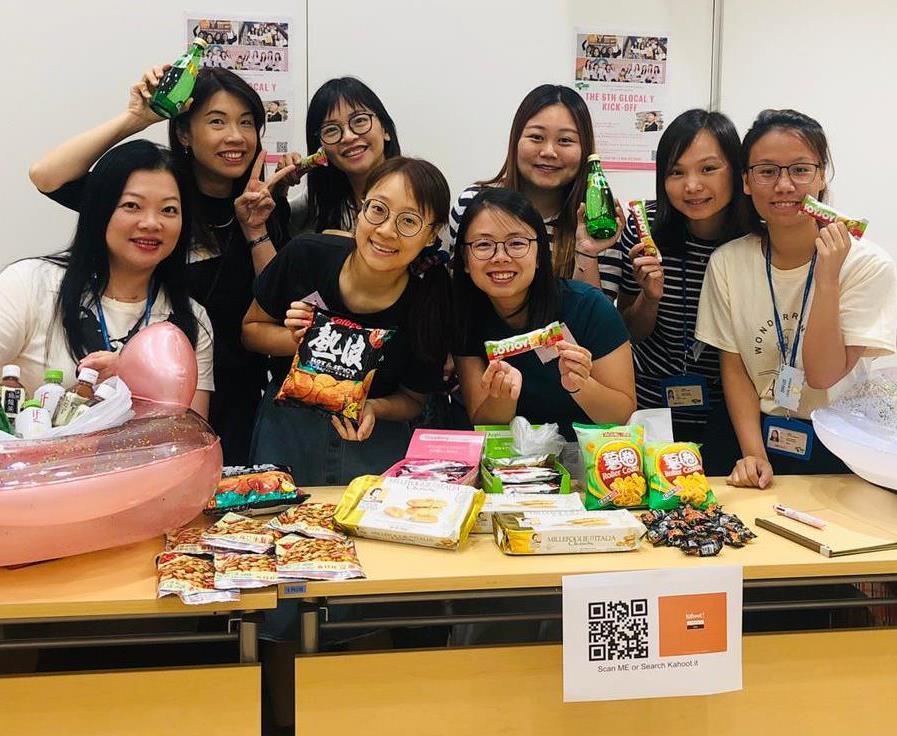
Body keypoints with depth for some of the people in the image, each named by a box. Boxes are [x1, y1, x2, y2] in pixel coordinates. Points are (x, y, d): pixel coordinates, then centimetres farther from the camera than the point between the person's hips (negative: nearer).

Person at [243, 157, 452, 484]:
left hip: (376, 442, 0)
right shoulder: (306, 255, -17)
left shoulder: (430, 306, -18)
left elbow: (413, 399, -2)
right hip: (286, 430, 1)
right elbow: (251, 328, 0)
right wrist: (295, 340, -20)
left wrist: (373, 408, -23)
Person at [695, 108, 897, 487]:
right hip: (748, 435, 2)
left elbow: (822, 375, -13)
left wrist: (826, 281, -22)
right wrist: (753, 453, -9)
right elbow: (734, 369, 2)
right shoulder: (727, 262, -1)